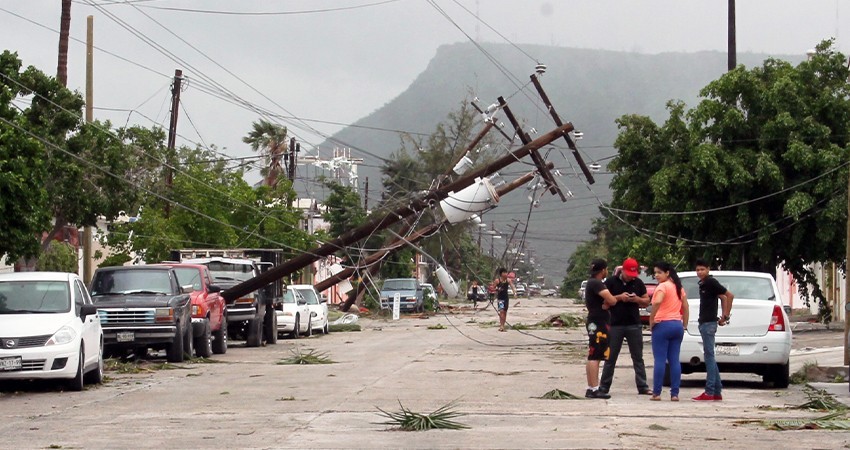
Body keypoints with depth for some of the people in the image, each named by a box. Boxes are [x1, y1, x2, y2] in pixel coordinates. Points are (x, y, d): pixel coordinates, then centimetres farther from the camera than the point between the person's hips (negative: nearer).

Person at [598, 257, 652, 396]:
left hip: (634, 325, 2)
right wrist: (619, 297, -15)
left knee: (638, 358, 4)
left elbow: (646, 301, 13)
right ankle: (604, 387, 10)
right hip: (615, 325, -2)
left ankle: (642, 387, 7)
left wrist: (637, 299, -8)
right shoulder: (611, 282, -1)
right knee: (610, 358, 4)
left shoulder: (638, 283, 7)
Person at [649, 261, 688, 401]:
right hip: (677, 325, 7)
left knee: (660, 360, -4)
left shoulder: (663, 286, -9)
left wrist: (651, 320, -18)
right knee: (674, 360, 6)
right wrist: (684, 325, 19)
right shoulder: (678, 287, 15)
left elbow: (657, 302, -27)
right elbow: (685, 308, 16)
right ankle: (675, 393, 3)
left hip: (663, 325, -7)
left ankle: (656, 393, -3)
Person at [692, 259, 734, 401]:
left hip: (709, 323, -10)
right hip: (704, 323, 10)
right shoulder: (703, 284, 16)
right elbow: (723, 297, 25)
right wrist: (724, 315, 15)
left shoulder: (711, 283, -11)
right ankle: (717, 392, 12)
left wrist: (725, 316, -12)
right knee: (710, 358, 10)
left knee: (709, 356, -10)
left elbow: (729, 296, -15)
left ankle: (709, 392, -11)